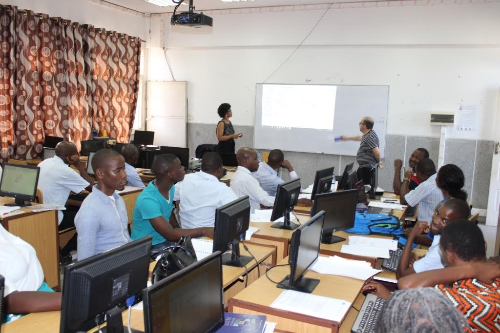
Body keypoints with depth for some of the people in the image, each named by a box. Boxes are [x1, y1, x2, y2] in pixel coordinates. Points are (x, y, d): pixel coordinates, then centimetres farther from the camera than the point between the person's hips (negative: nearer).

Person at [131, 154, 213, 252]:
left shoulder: (170, 188, 0)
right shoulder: (148, 199, -26)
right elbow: (170, 234, -27)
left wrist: (181, 234, -3)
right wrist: (203, 231, -26)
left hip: (165, 240, 8)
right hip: (148, 247, -8)